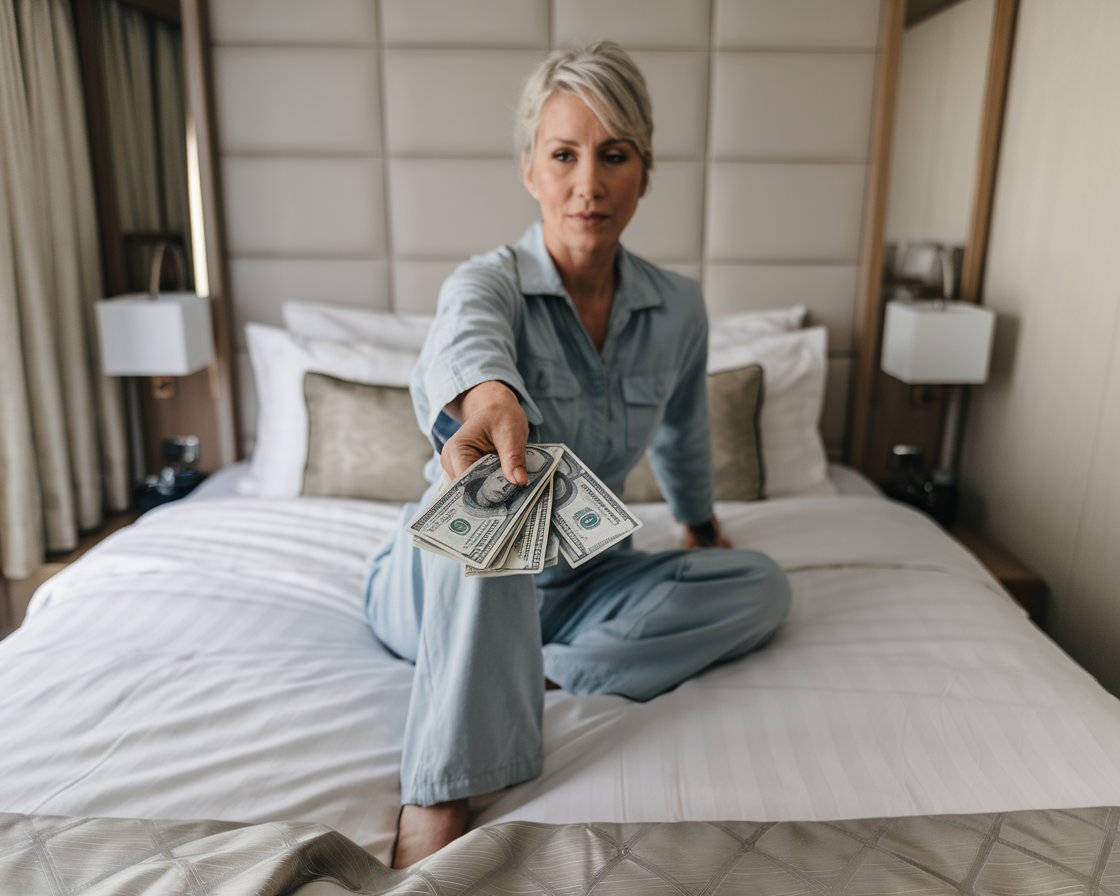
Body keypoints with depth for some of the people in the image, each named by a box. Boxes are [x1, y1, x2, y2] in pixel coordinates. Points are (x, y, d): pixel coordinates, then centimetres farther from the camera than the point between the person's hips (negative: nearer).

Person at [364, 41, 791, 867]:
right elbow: (465, 345, -43)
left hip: (572, 582, 5)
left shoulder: (678, 309, -4)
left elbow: (682, 435, 14)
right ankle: (439, 800, -39)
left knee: (761, 585, -12)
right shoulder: (490, 281, -18)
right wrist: (487, 402, -67)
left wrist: (701, 523, 29)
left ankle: (527, 672, -22)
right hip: (440, 584, -4)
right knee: (489, 471, -37)